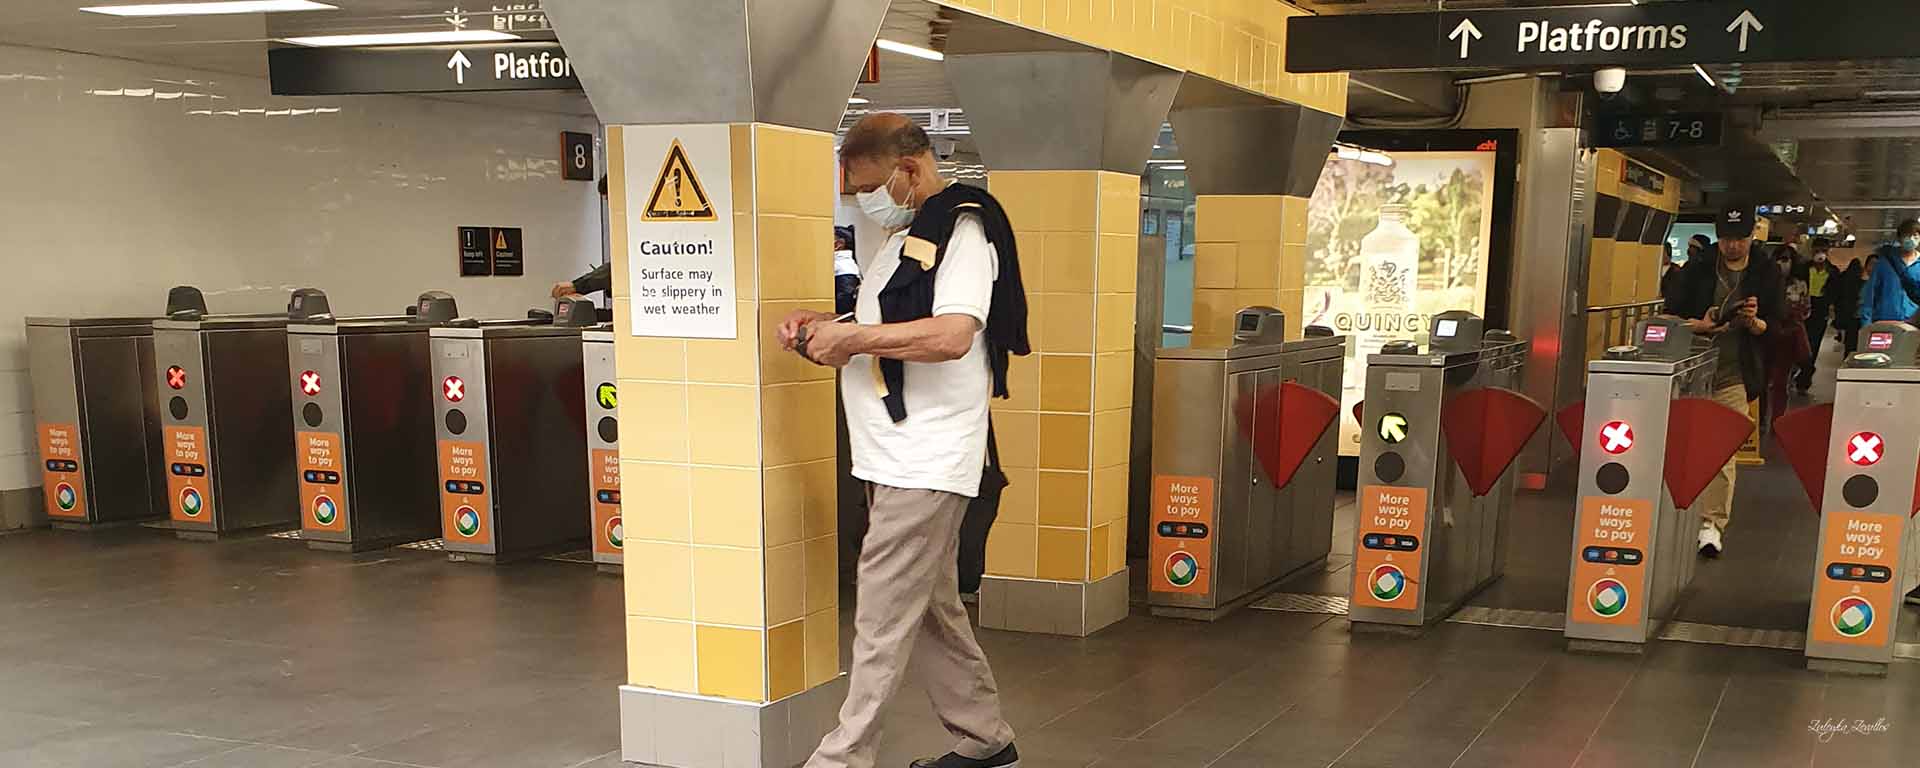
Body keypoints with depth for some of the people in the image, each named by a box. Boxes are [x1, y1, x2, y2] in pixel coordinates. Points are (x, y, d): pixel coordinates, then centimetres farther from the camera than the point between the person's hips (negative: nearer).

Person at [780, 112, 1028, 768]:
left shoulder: (962, 229, -11)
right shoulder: (907, 235, 19)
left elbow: (950, 335, -25)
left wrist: (851, 336, -17)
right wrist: (825, 329, 9)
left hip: (926, 461, -10)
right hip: (898, 460, 10)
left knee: (883, 620, -6)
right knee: (932, 613, 16)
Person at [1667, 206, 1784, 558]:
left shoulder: (1766, 277, 8)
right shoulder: (1697, 271, 8)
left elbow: (1777, 328, 7)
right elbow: (1674, 316, 8)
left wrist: (1754, 322, -15)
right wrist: (1701, 325, -11)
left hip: (1735, 377, -1)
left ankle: (1713, 523, -3)